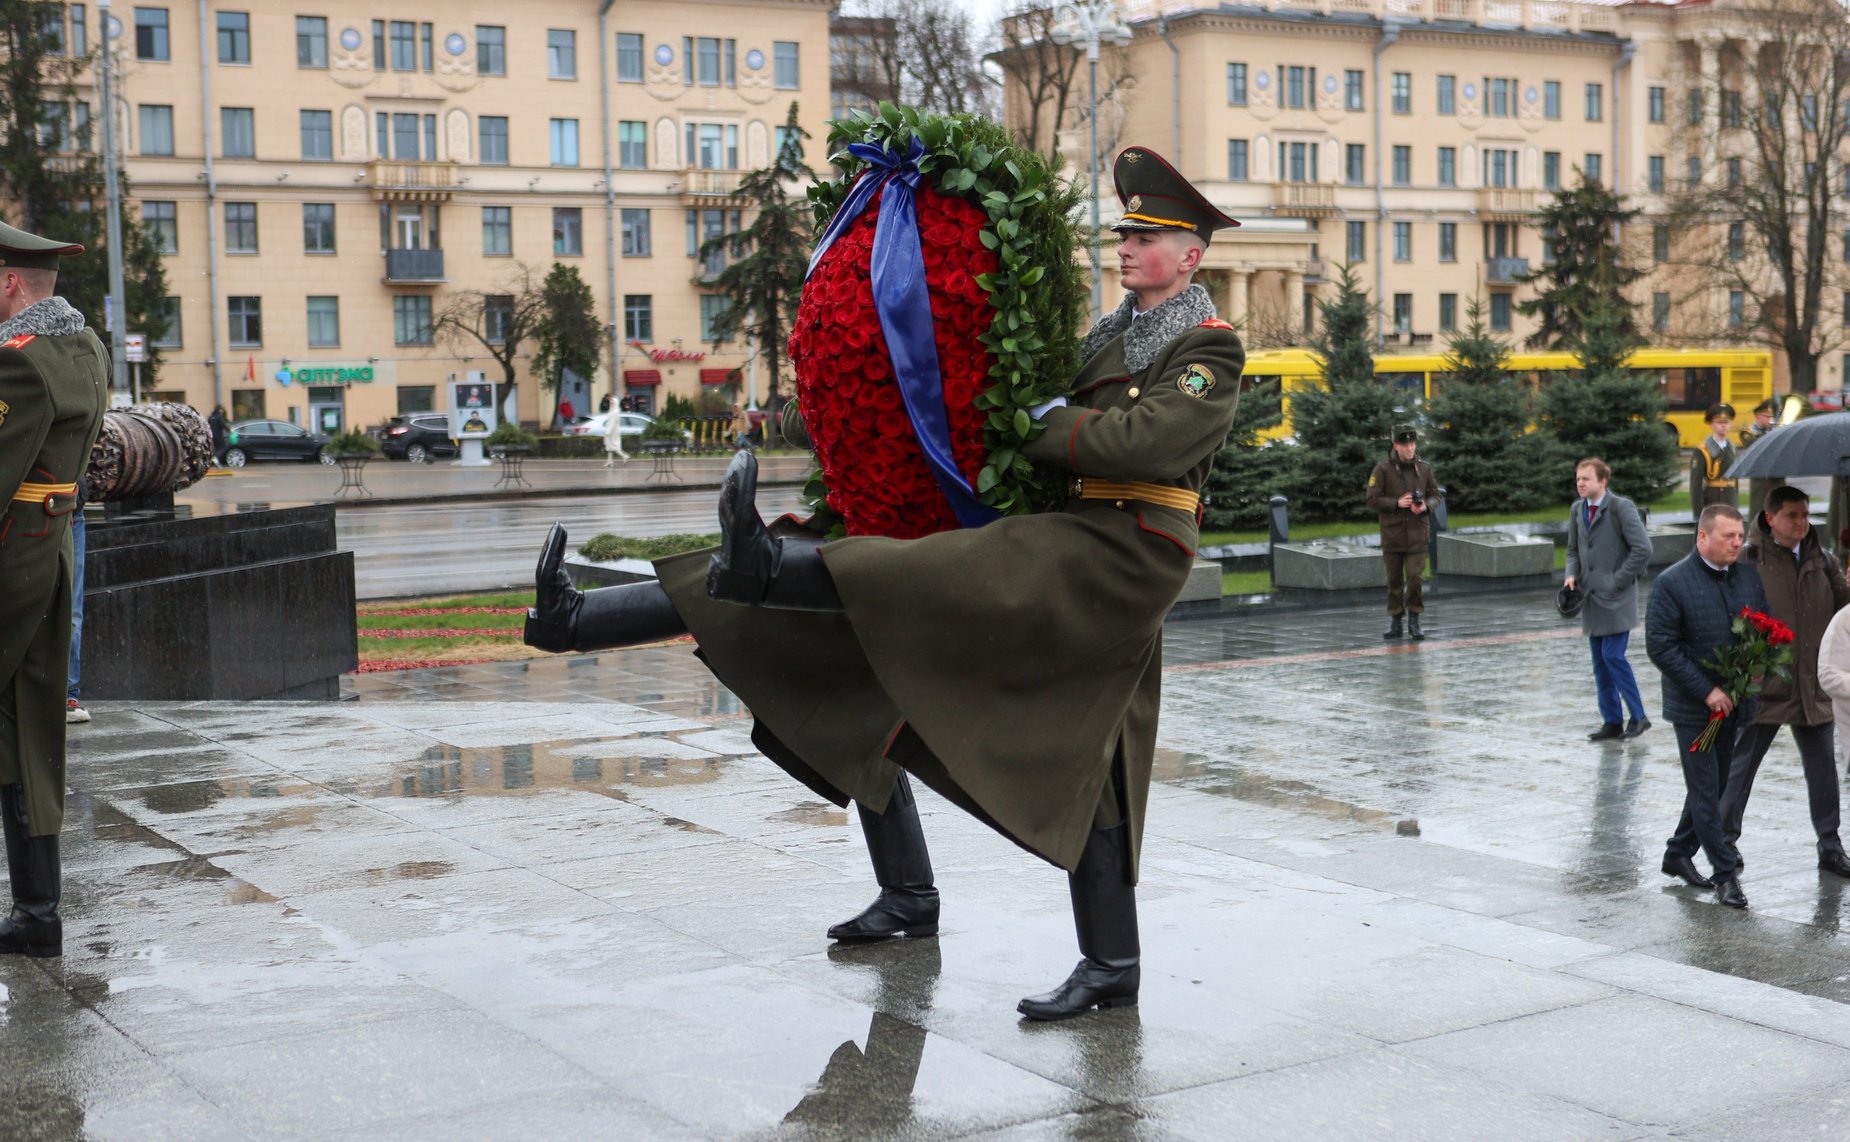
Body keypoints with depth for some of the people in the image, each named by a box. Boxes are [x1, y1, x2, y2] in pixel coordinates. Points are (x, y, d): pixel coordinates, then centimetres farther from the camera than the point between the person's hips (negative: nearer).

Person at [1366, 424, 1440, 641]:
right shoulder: (1383, 469, -5)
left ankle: (1414, 620, 7)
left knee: (1416, 577, -8)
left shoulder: (1424, 468, 3)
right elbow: (1372, 499, -7)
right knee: (1394, 580, 9)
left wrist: (1425, 506, -11)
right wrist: (1397, 503, -19)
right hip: (1392, 534, -1)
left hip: (1417, 534, 1)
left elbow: (1435, 495, 11)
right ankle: (1394, 621, 21)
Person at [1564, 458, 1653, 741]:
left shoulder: (1621, 507, -10)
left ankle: (1638, 716, 0)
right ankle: (1612, 722, 15)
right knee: (1600, 661, 8)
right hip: (1591, 597, 7)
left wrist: (1618, 580, -14)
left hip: (1616, 598, -7)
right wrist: (1572, 575, 1)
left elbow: (1643, 549, -14)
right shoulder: (1577, 509, 11)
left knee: (1613, 655, -13)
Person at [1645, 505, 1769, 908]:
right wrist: (1706, 691, -18)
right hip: (1693, 706, -6)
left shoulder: (1749, 577, 5)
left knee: (1714, 785, 14)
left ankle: (1678, 854, 29)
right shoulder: (1672, 583, -13)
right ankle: (1726, 873, 1)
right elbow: (1660, 646, -15)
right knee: (1705, 789, -4)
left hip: (1733, 704, 6)